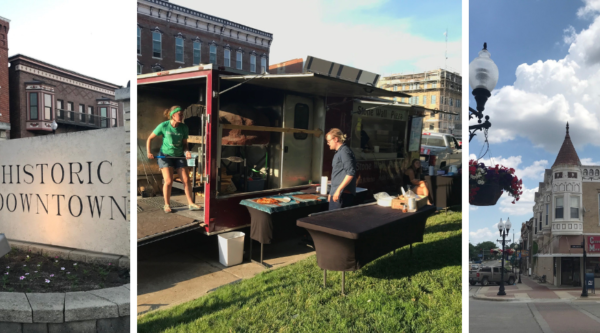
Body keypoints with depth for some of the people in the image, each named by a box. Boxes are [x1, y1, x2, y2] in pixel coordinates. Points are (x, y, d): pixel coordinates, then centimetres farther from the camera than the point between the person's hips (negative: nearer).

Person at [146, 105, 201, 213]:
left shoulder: (184, 127, -6)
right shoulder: (163, 126, -14)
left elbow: (184, 143, 4)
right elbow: (150, 138, -5)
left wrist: (186, 151, -15)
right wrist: (148, 152, -13)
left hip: (179, 156, 3)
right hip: (165, 155, -3)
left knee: (186, 180, -2)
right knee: (168, 181, -8)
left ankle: (190, 204, 8)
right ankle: (167, 205, 9)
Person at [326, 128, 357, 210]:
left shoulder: (344, 151, -11)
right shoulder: (338, 152, 20)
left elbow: (351, 173, -20)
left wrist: (339, 190, -21)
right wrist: (331, 193, 25)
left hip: (342, 194, -10)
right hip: (336, 194, 10)